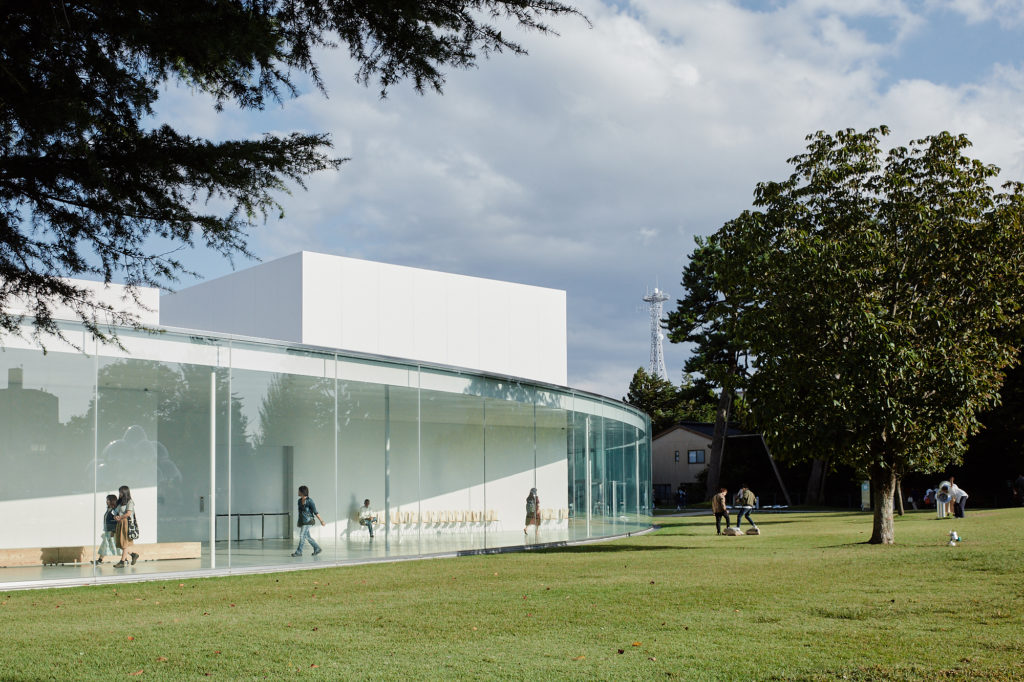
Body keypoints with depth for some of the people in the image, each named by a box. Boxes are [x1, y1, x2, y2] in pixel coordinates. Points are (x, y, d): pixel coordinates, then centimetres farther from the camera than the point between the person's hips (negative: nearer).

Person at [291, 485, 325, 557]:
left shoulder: (309, 501, -13)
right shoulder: (299, 501, 8)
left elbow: (315, 512, -11)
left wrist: (321, 521, -8)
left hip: (307, 521, -8)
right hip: (301, 521, 8)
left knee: (302, 536, -11)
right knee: (307, 536, 10)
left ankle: (298, 552, -7)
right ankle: (317, 549, 20)